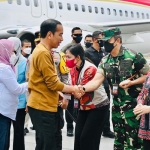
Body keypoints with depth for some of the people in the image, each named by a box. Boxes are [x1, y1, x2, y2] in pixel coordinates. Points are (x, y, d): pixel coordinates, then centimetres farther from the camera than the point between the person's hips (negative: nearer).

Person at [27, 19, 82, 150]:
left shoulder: (41, 51, 15)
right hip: (43, 107, -10)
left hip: (40, 105, 10)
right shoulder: (43, 53, -17)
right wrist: (72, 89, -5)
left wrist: (58, 94, 13)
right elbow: (53, 83, -18)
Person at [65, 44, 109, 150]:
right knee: (78, 136, 2)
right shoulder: (73, 70, 2)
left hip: (98, 107, -7)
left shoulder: (90, 69, -23)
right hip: (84, 107, 7)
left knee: (87, 138, -7)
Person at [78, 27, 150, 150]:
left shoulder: (133, 56, -12)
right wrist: (82, 88, -26)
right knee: (119, 140, 15)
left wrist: (130, 82, -18)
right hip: (117, 106, 6)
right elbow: (96, 81, -7)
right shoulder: (105, 61, 3)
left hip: (134, 105, -5)